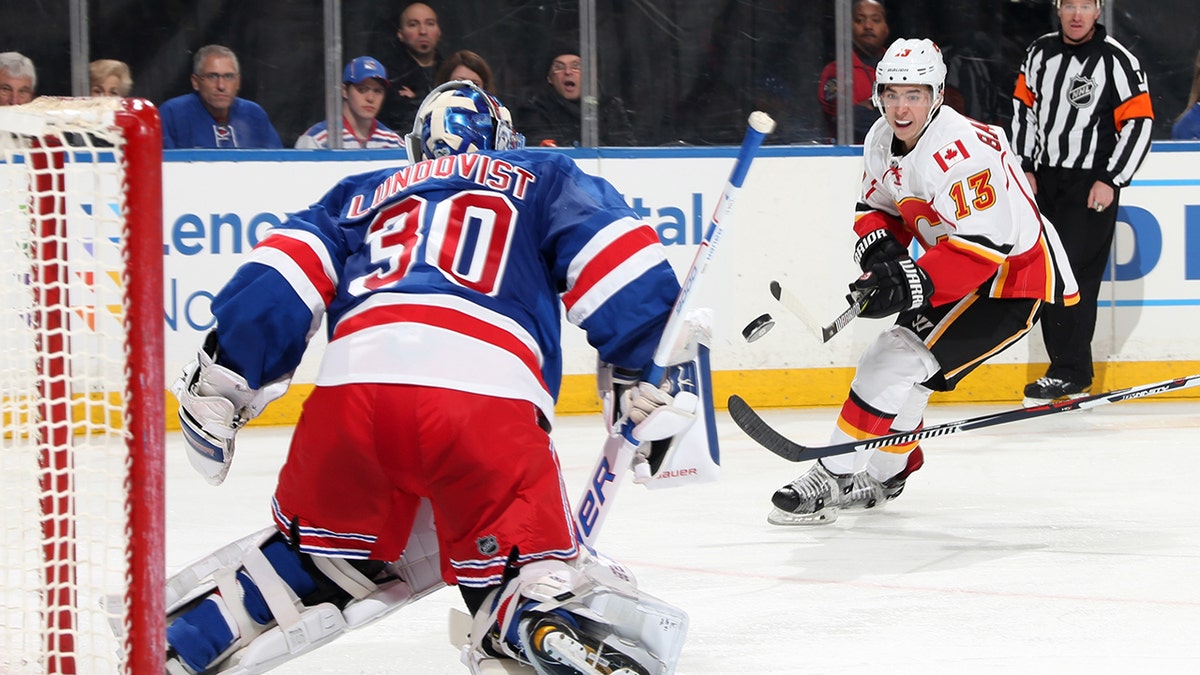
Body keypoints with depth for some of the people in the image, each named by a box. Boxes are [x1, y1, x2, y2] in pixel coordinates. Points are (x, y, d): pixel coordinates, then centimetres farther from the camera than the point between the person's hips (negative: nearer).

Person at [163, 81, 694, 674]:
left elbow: (278, 282, 20)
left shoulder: (361, 195, 34)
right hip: (488, 398, -3)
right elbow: (621, 266, 12)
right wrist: (653, 379, 15)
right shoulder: (542, 180, 28)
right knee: (532, 578, 3)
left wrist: (220, 382, 21)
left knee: (312, 554, 26)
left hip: (352, 389, 3)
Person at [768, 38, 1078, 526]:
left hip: (1015, 276, -10)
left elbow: (984, 245, -33)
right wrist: (881, 252, -8)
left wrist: (910, 284, -37)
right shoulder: (883, 141, 0)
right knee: (898, 362, 14)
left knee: (900, 359, -17)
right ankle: (882, 475, 32)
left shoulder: (958, 151, -29)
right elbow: (876, 206, 14)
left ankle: (834, 477, -15)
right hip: (957, 275, 10)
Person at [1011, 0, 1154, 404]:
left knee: (1074, 275, -13)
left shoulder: (1117, 61, -11)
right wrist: (1025, 168, 8)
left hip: (1092, 185, -6)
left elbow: (1139, 123, -12)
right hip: (1045, 179, 6)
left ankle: (1070, 373, -9)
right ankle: (1068, 371, 14)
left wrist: (1111, 181, -15)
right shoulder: (1040, 52, 5)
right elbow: (1023, 105, 14)